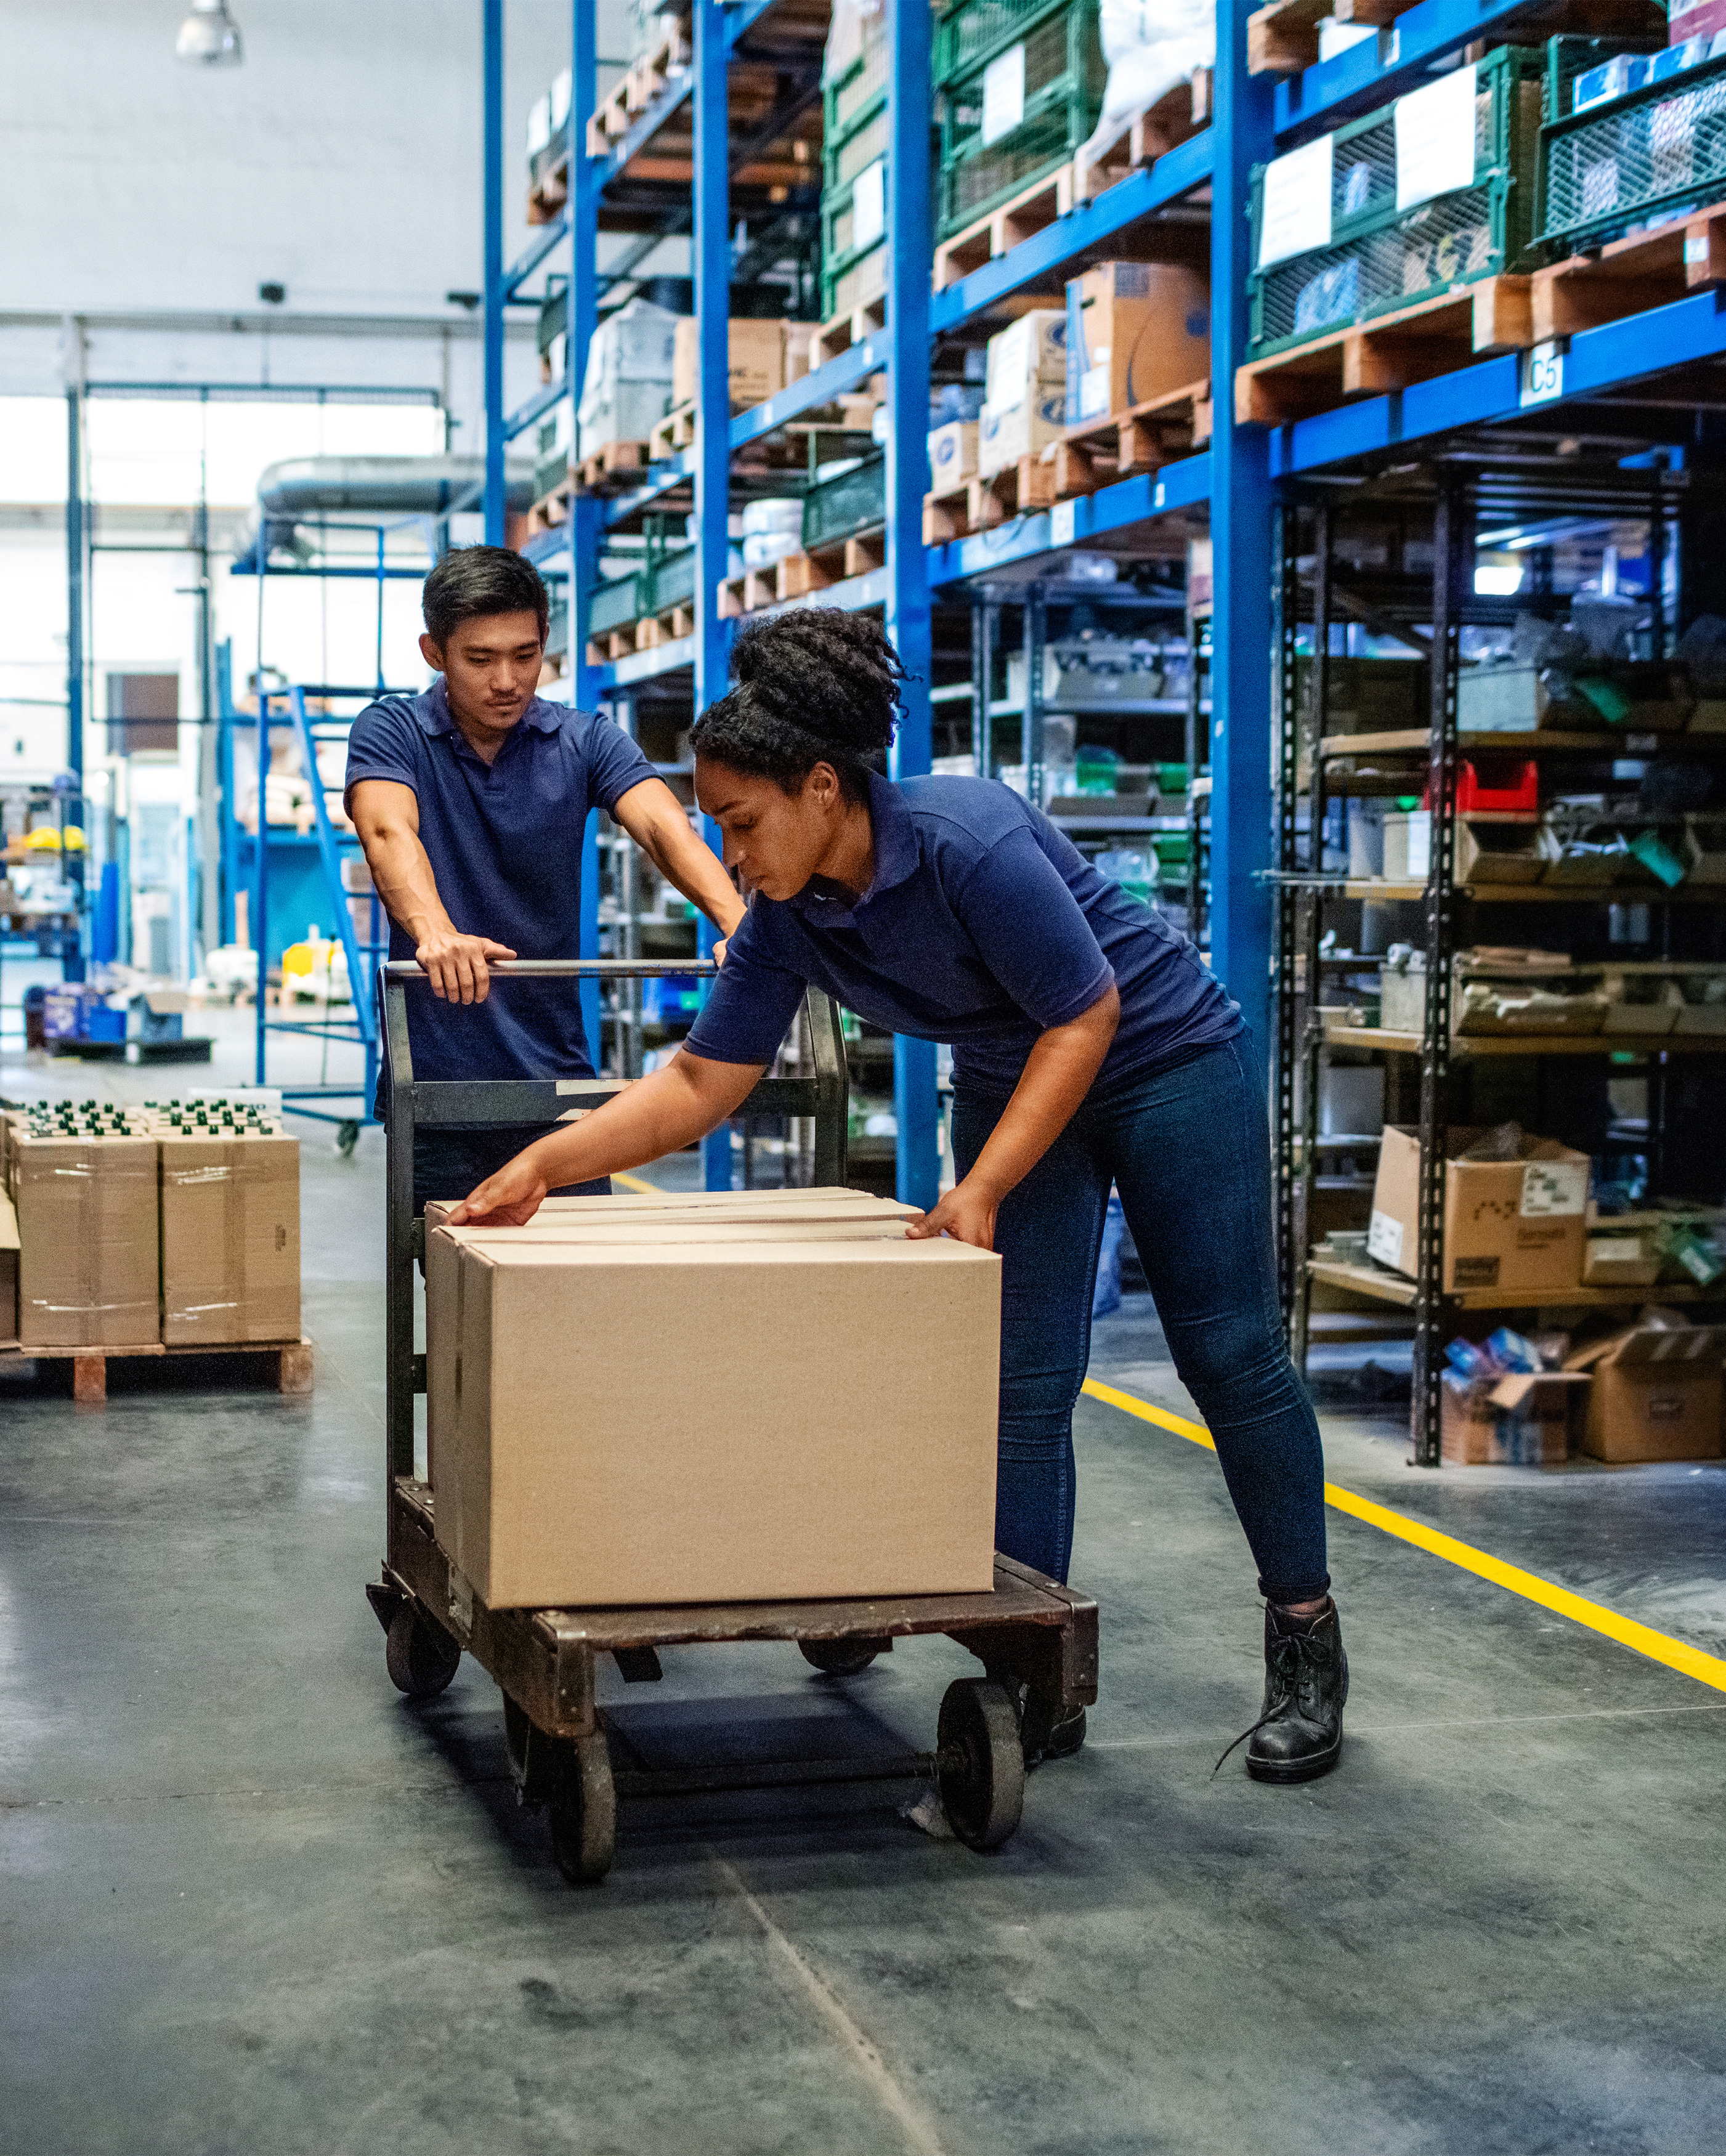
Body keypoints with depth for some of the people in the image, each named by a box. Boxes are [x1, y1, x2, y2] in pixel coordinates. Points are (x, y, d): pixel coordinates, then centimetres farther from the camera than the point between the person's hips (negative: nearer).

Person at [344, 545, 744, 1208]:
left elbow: (663, 826, -15)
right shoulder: (390, 731, -1)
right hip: (435, 1079, -2)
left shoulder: (585, 742, 3)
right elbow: (389, 832, -22)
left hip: (556, 1077, 2)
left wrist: (739, 923, -36)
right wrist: (437, 935, -44)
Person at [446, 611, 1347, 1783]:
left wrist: (981, 1191, -29)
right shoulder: (789, 920, -12)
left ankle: (1308, 1651, 14)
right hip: (1013, 1084, 6)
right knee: (1023, 1385, -1)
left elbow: (1086, 1017, -26)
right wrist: (547, 1163, -18)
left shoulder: (968, 838, -33)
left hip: (1164, 1058, -6)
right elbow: (697, 1085, -7)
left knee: (1229, 1355, -1)